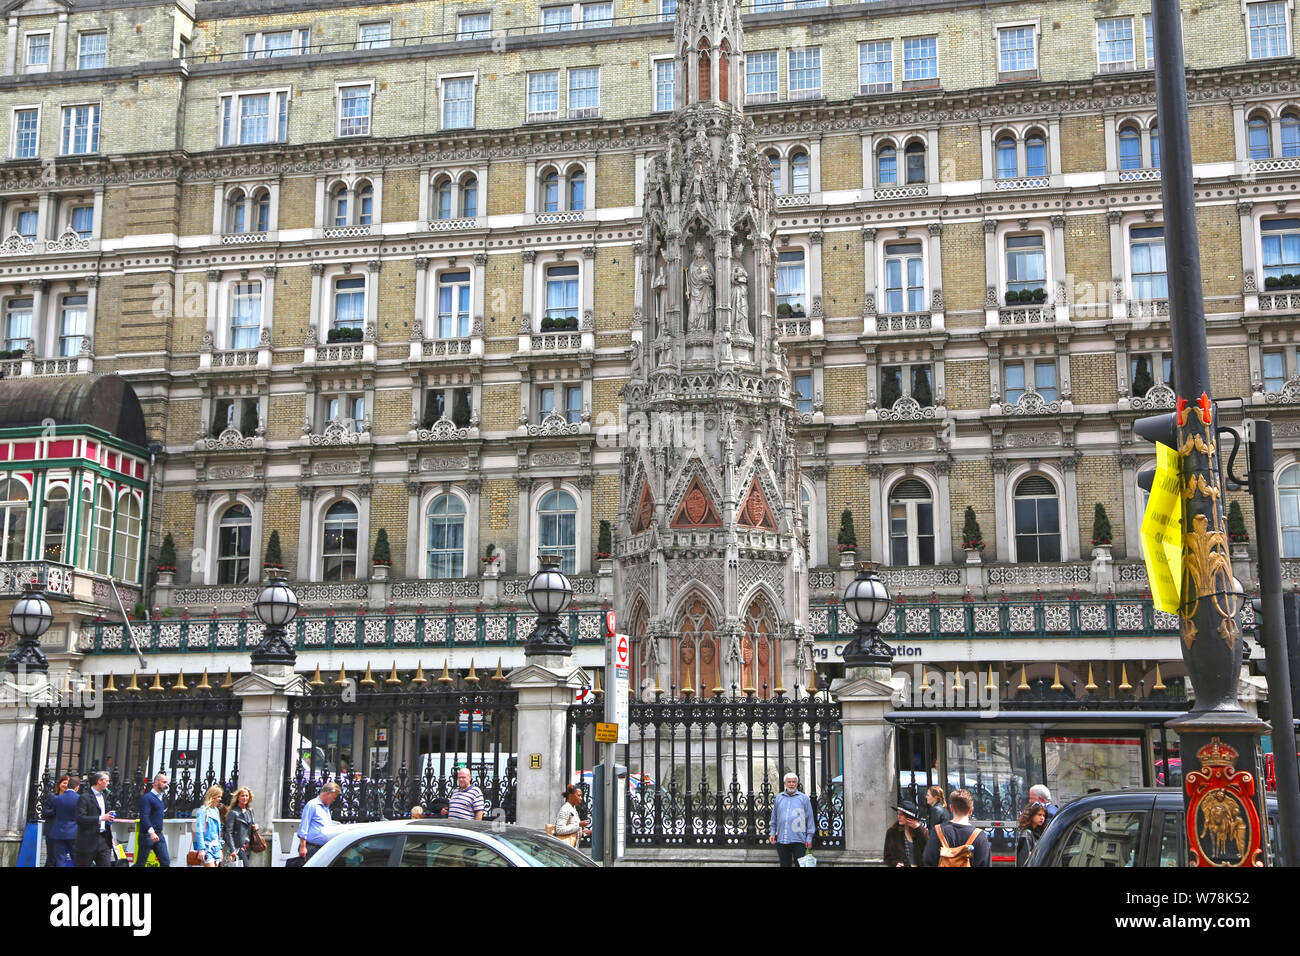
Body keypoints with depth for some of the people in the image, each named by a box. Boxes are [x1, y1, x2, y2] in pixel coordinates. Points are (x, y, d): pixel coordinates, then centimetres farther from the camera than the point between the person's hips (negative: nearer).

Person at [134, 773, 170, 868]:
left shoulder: (160, 797, 16)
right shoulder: (147, 798, -12)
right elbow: (144, 816, -23)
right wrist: (151, 832, -34)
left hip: (159, 835, 8)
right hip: (147, 835, -8)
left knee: (166, 862, -1)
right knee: (140, 863, 0)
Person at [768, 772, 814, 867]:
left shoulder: (803, 798, 3)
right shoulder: (779, 798, 11)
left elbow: (810, 819, 2)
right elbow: (774, 818, 17)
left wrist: (809, 838, -1)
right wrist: (772, 833, 11)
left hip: (798, 840, -3)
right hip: (781, 840, 3)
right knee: (784, 864, 10)